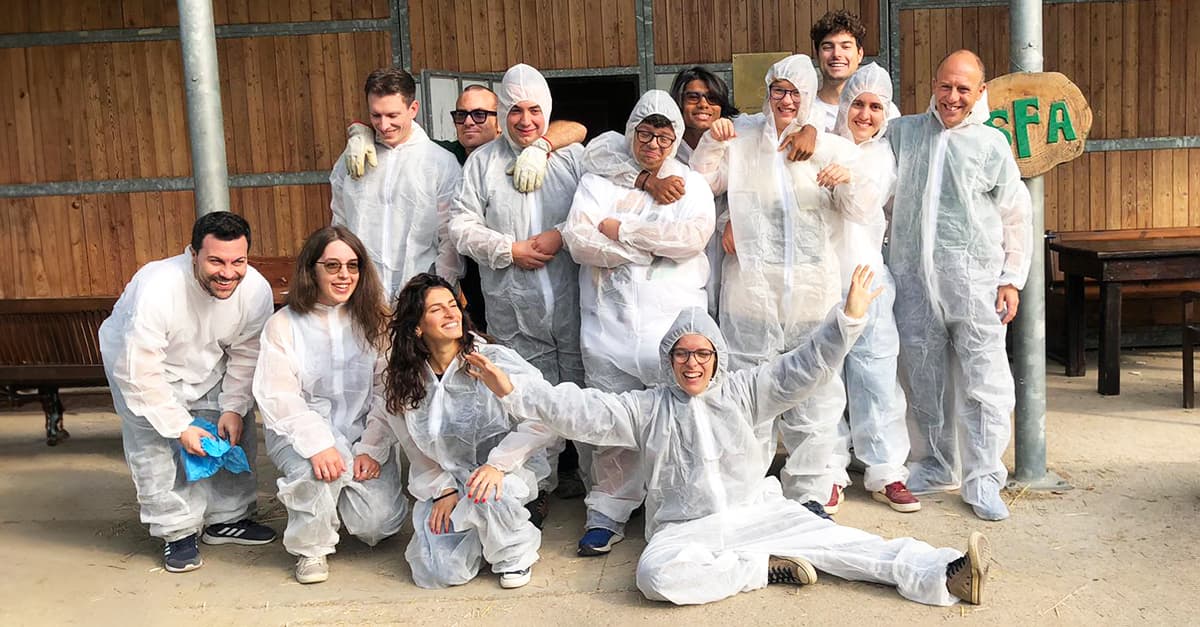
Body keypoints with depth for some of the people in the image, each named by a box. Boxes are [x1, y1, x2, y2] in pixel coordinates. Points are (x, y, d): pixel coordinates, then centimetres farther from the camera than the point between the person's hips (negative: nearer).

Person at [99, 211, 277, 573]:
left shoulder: (256, 290, -27)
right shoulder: (155, 290, -41)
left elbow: (246, 355, -10)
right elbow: (140, 373, -33)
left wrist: (234, 407, -17)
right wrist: (180, 426, -28)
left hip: (209, 367, 4)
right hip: (137, 359, -4)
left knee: (237, 433, 2)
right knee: (154, 446, -14)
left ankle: (227, 518, 19)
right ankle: (178, 532, 2)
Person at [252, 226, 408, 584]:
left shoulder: (373, 320, 2)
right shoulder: (282, 325, -4)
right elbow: (279, 398, -10)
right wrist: (319, 444, -25)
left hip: (363, 431, 2)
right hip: (299, 432, -2)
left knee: (379, 520, -13)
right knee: (318, 468, -35)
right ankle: (311, 548, -6)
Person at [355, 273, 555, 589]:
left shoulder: (495, 359, -13)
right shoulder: (402, 379, -1)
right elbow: (418, 451, 8)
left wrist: (498, 463, -26)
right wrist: (442, 490, -6)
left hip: (503, 474, -3)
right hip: (442, 484, 3)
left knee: (487, 495, -38)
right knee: (439, 572, -15)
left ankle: (515, 553, -5)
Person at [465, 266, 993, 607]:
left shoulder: (745, 391, 9)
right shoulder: (646, 408, 8)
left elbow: (806, 367, 0)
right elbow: (580, 410, -1)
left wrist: (848, 319, -15)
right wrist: (513, 391, -12)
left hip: (760, 512, 1)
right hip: (686, 528, -1)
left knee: (835, 539, -19)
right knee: (656, 574, -33)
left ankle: (944, 576, -29)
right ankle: (765, 569, -25)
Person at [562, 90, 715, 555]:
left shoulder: (691, 184, 14)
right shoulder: (600, 180, 14)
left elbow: (692, 236, -7)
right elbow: (577, 241, -2)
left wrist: (620, 229, -5)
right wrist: (654, 248, -6)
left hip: (673, 322, 0)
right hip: (610, 321, 1)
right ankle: (607, 513, 10)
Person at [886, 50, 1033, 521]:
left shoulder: (990, 144, 3)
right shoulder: (901, 133, 8)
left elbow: (1017, 216, 7)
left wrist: (1012, 278, 2)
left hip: (974, 278, -2)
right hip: (913, 276, 2)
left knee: (983, 380, -4)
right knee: (922, 375, 10)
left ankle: (982, 479, 5)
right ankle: (934, 465, 25)